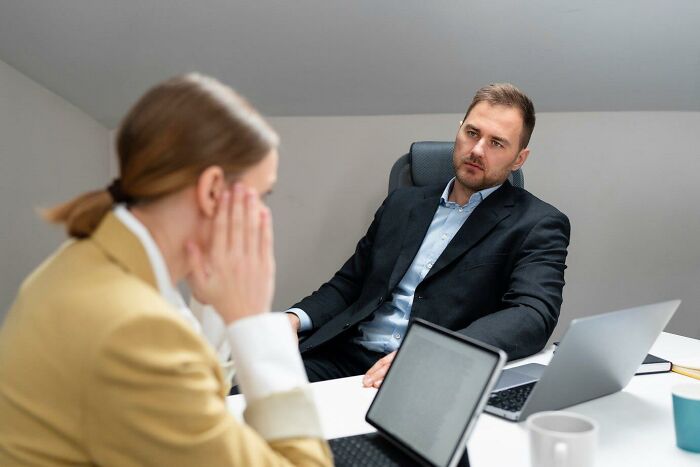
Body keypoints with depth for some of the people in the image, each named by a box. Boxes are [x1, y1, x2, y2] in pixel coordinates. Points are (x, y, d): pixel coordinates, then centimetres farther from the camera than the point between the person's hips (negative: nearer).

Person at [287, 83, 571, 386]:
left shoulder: (538, 225, 4)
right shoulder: (402, 203, 19)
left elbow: (534, 317, -12)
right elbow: (347, 284, 22)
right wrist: (295, 318, 1)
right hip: (345, 359, 5)